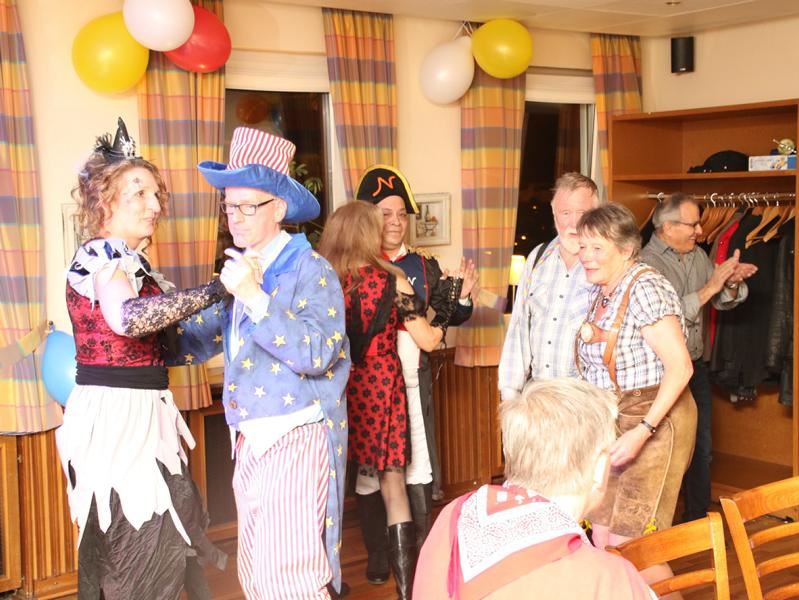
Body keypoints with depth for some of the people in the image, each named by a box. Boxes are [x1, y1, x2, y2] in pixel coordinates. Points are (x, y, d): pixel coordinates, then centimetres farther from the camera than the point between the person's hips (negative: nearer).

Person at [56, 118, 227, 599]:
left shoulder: (124, 260, 17)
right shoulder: (104, 256, -14)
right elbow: (128, 319, -36)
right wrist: (214, 290, -32)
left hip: (137, 414, 10)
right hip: (117, 416, -10)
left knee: (164, 538, 15)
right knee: (141, 553, -3)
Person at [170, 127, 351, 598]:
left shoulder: (311, 269, -10)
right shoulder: (241, 270, 12)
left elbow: (316, 354, -22)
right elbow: (198, 338, 14)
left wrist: (255, 297, -27)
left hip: (295, 443, -8)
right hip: (249, 444, 8)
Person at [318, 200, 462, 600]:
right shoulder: (390, 281, -7)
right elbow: (428, 341, -4)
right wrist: (452, 302, 9)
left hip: (336, 390, 2)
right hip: (380, 389, -2)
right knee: (393, 485, 6)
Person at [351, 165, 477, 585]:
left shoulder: (424, 266, 6)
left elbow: (447, 317, 9)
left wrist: (462, 297, -10)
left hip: (413, 381, 3)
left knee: (417, 467, 12)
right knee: (369, 469, 8)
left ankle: (422, 548, 27)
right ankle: (378, 556, 21)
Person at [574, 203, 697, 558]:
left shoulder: (644, 287, -17)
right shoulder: (602, 291, 9)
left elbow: (680, 367, -22)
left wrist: (643, 431, -26)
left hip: (652, 422, -8)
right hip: (610, 425, 8)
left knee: (629, 545, -5)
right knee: (602, 540, 8)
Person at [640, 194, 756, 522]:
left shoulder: (698, 255, 5)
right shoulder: (648, 262, -16)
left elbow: (724, 301, 10)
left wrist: (732, 282, -11)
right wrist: (710, 286, -24)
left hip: (695, 366, 7)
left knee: (701, 447, 15)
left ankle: (698, 518, 30)